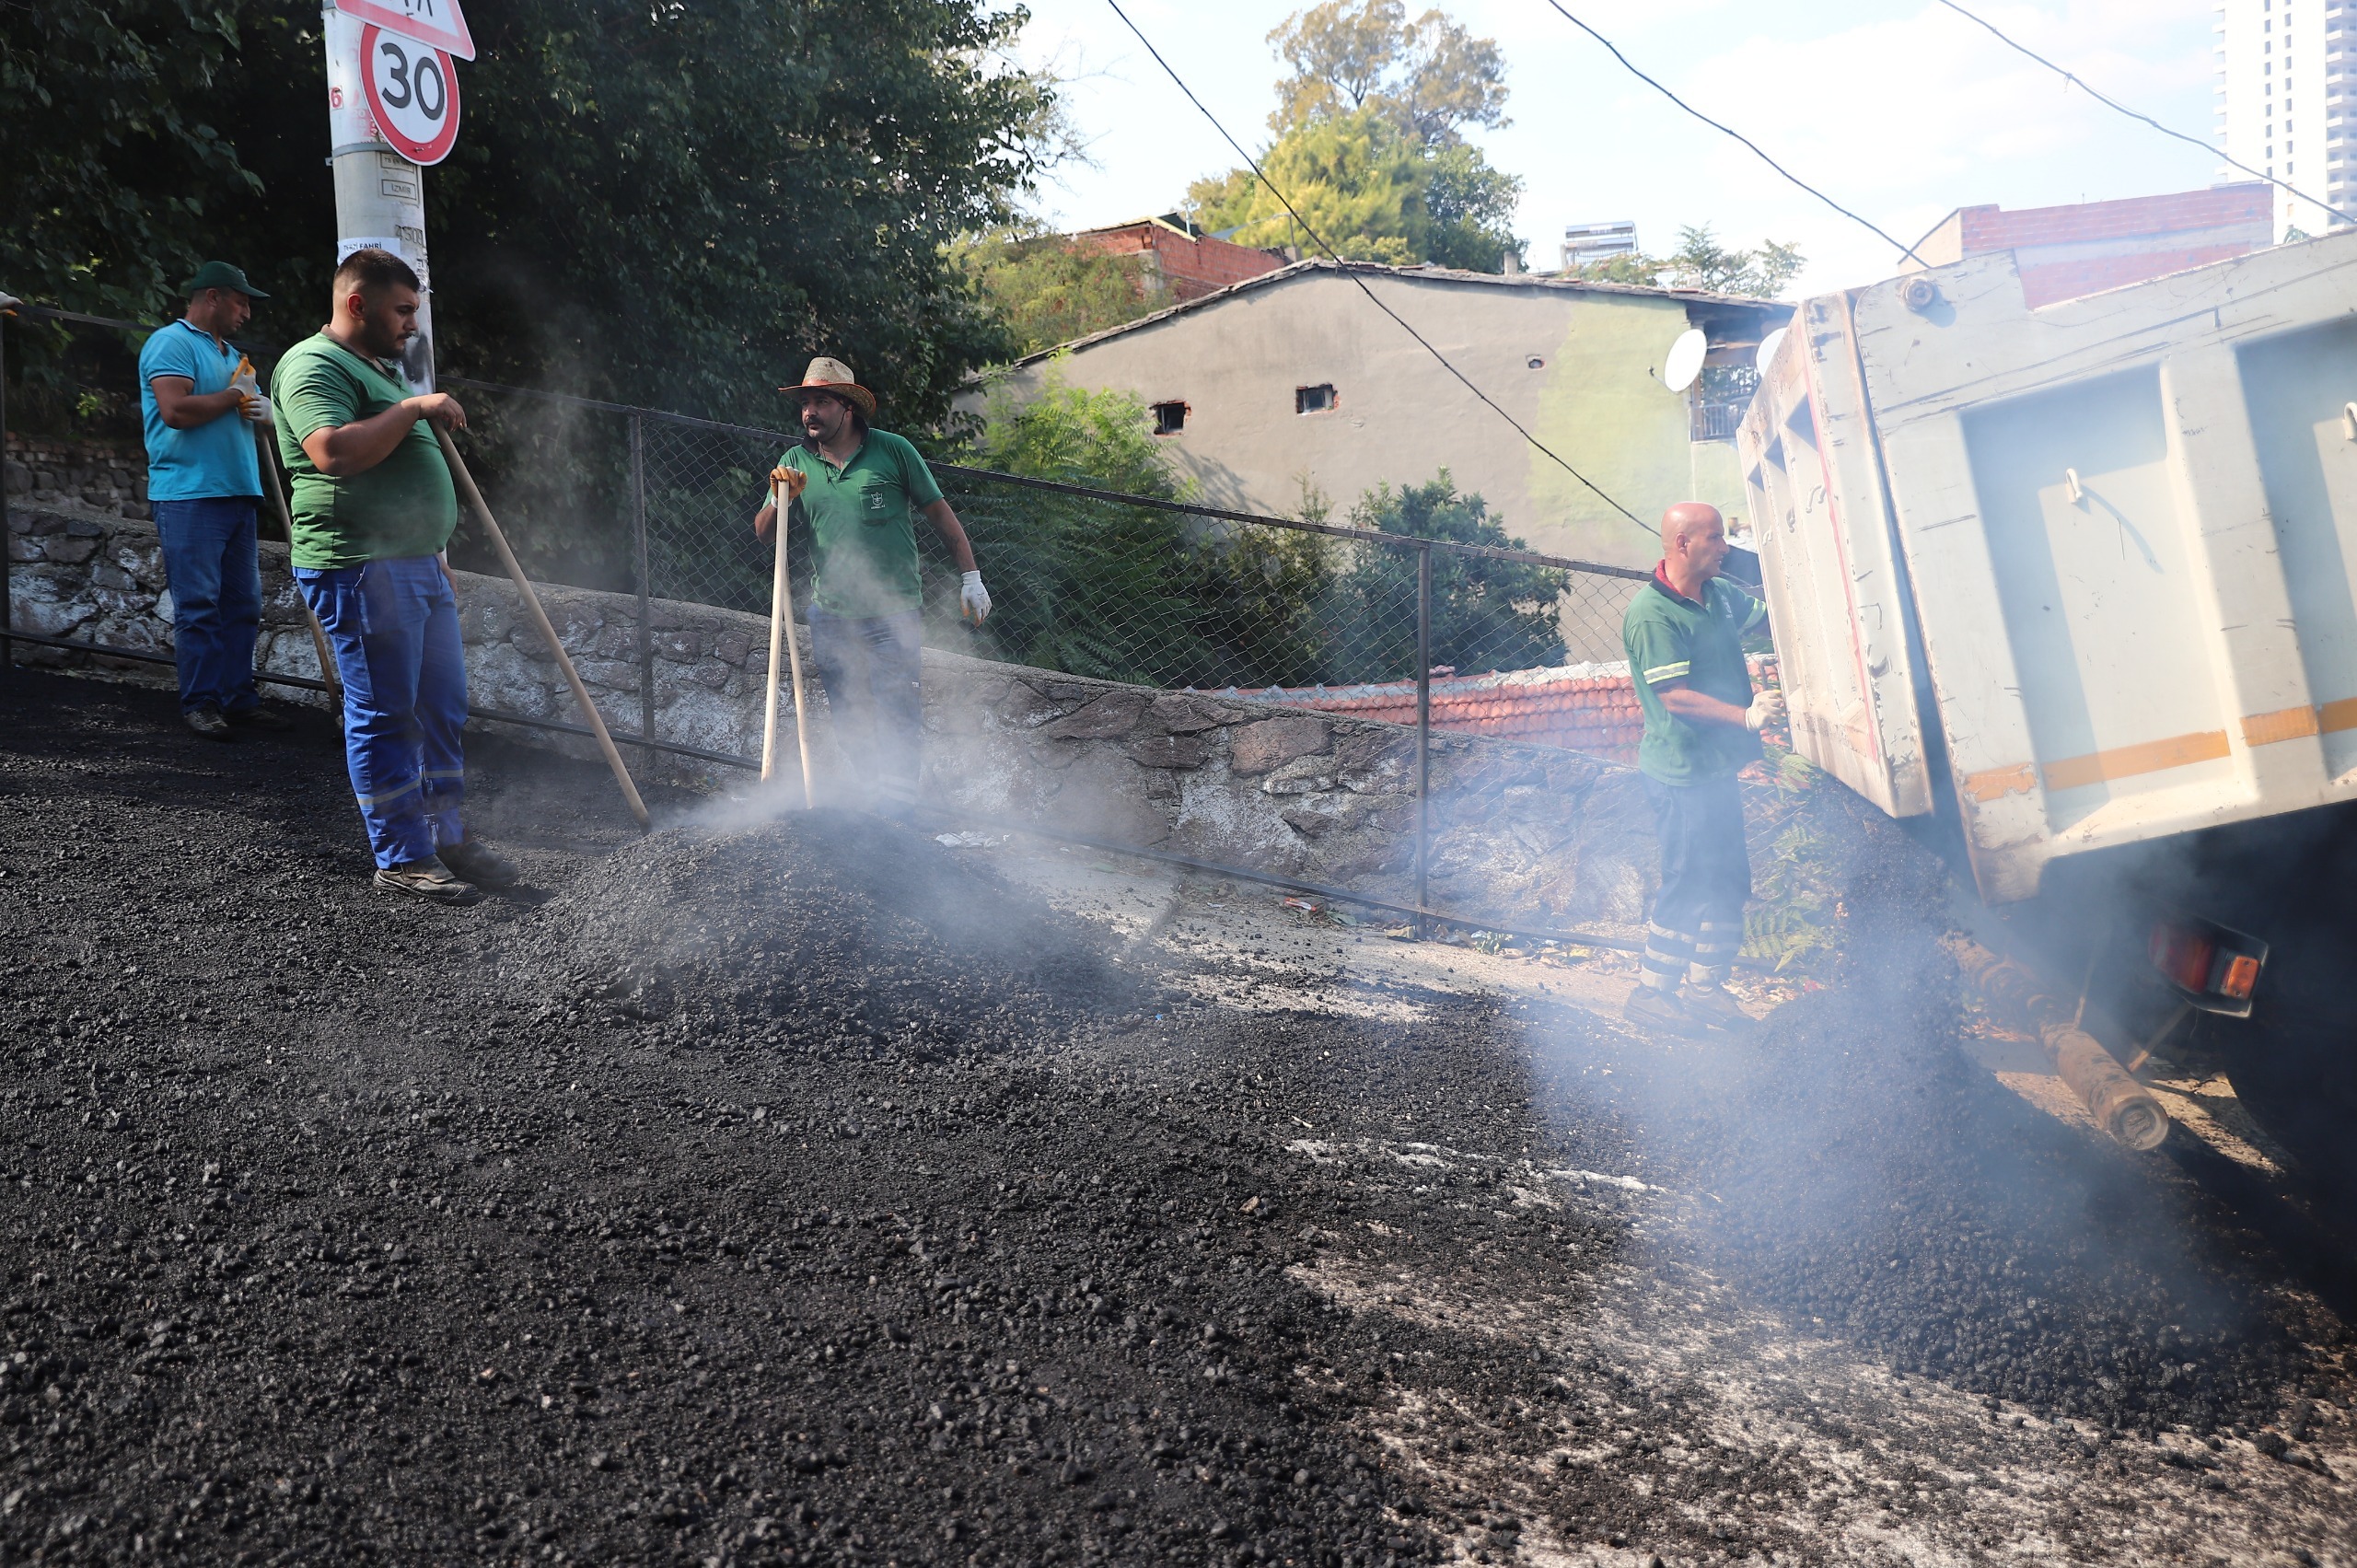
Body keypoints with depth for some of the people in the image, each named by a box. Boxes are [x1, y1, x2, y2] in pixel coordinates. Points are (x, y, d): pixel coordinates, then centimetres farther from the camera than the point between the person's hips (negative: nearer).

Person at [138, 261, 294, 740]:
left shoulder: (230, 354, 24)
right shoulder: (172, 343, -5)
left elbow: (267, 415, 28)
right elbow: (176, 410, -19)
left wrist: (263, 408, 3)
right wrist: (234, 395, -6)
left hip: (237, 495, 9)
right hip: (189, 497, -9)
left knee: (243, 605, 7)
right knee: (198, 605, -8)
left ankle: (239, 698, 11)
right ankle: (200, 703, -4)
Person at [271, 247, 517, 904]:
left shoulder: (379, 369, 23)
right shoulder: (314, 364, -9)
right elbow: (333, 451, -26)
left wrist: (437, 553, 25)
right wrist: (414, 407, -17)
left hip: (417, 564, 10)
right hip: (360, 569, -10)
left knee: (443, 708, 11)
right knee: (384, 716, -4)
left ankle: (446, 837, 20)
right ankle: (401, 857, 2)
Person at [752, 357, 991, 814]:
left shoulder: (892, 451, -3)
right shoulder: (796, 463, 5)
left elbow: (939, 513, 3)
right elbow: (763, 533, 4)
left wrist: (971, 578, 0)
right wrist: (779, 500, -16)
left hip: (894, 616, -3)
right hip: (831, 617, 4)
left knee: (895, 725, -4)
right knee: (849, 729, 11)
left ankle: (896, 819, 4)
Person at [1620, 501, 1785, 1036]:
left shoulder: (1720, 595, 7)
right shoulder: (1651, 614, -19)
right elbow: (1675, 696, -23)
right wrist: (1747, 716, -26)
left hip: (1718, 767, 9)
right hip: (1682, 774, -9)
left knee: (1729, 882, 15)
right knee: (1687, 886, -1)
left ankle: (1705, 985, 27)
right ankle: (1650, 992, 13)